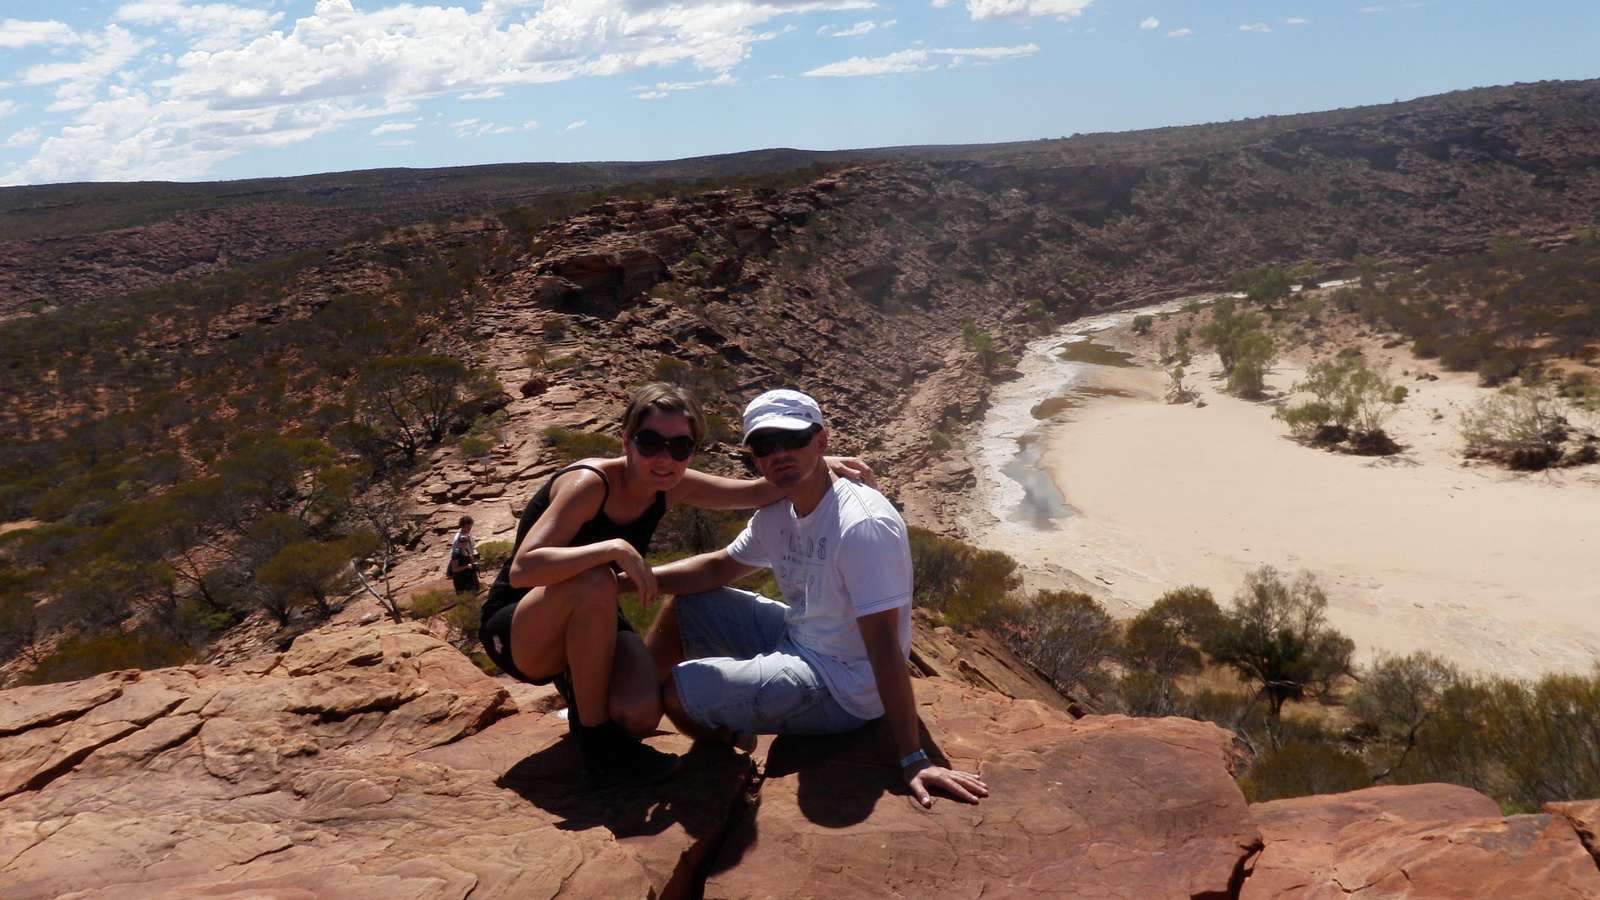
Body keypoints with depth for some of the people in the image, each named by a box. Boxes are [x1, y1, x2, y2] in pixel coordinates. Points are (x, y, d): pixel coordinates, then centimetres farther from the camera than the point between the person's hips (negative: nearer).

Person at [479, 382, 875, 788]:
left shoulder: (673, 488, -6)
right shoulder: (590, 484, -27)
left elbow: (757, 492, 3)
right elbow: (522, 569, -37)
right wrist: (616, 549, -43)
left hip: (587, 628, 5)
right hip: (516, 631, -5)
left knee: (641, 714, -23)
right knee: (594, 581, -37)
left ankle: (578, 683, 14)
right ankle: (596, 742, -19)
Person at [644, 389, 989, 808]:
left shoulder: (863, 525, -28)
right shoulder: (775, 514, 0)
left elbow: (883, 644, -32)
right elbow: (719, 568, 15)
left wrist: (913, 760, -32)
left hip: (841, 691, -9)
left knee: (678, 691, -8)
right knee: (682, 604, 12)